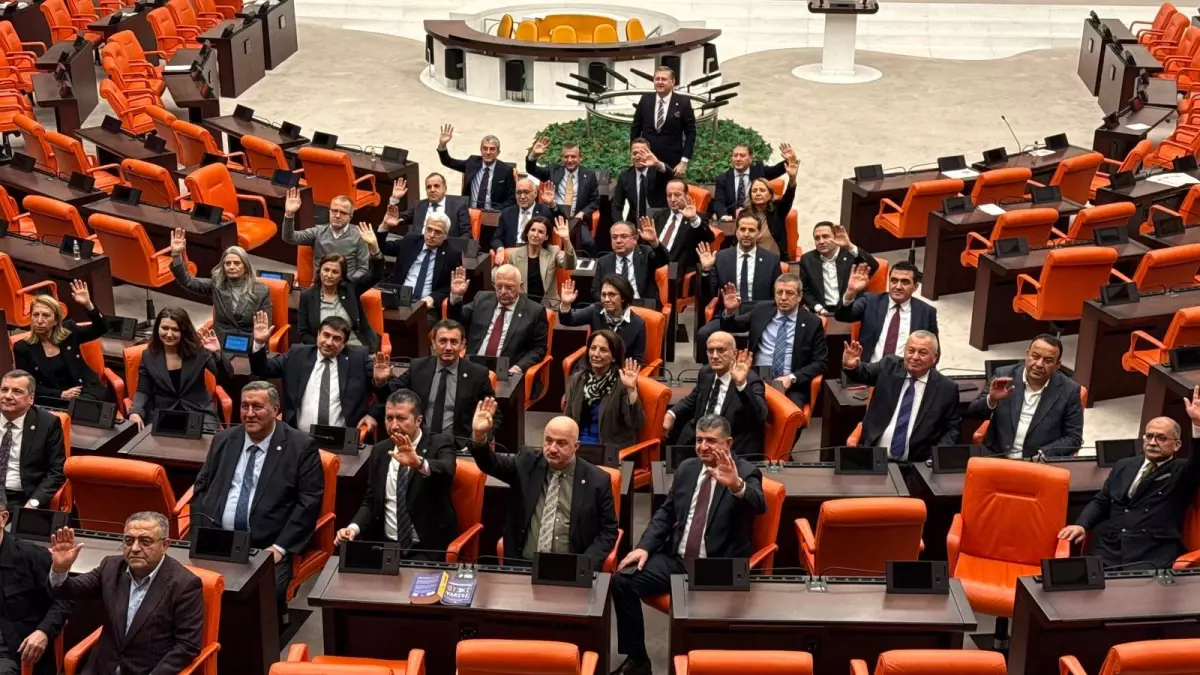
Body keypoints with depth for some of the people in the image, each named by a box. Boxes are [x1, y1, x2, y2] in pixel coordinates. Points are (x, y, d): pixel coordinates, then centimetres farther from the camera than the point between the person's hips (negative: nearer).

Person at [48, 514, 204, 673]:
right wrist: (60, 569, -16)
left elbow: (188, 645, -13)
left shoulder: (185, 584, -13)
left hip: (151, 671, -5)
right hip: (103, 667, 5)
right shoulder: (112, 567, 3)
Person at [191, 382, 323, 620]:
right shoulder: (224, 440, 14)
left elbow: (309, 501, -5)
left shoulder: (301, 447, 0)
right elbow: (201, 488, 17)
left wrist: (280, 547, -12)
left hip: (266, 547, -4)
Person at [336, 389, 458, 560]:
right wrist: (354, 527, -5)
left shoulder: (439, 444, -4)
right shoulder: (379, 451, 11)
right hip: (385, 544, 4)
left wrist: (419, 463, -48)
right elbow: (370, 502, 15)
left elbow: (447, 470, -27)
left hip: (428, 548, -4)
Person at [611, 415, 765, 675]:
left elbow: (759, 505, -26)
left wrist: (736, 485, -48)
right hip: (676, 559, 6)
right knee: (622, 580, -13)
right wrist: (644, 546, 1)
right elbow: (666, 513, 17)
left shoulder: (746, 473, -5)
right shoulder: (686, 468, 11)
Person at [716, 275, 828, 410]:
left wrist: (792, 378, -13)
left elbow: (820, 363, 2)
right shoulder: (761, 311, 10)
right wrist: (730, 311, -4)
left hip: (791, 385, -2)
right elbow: (730, 327, 20)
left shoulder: (812, 323, 2)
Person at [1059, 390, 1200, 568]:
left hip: (1152, 559, -4)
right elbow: (1100, 502, 24)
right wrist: (1082, 525, 3)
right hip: (1108, 552, 4)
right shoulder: (1124, 466, 23)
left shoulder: (1181, 472, 9)